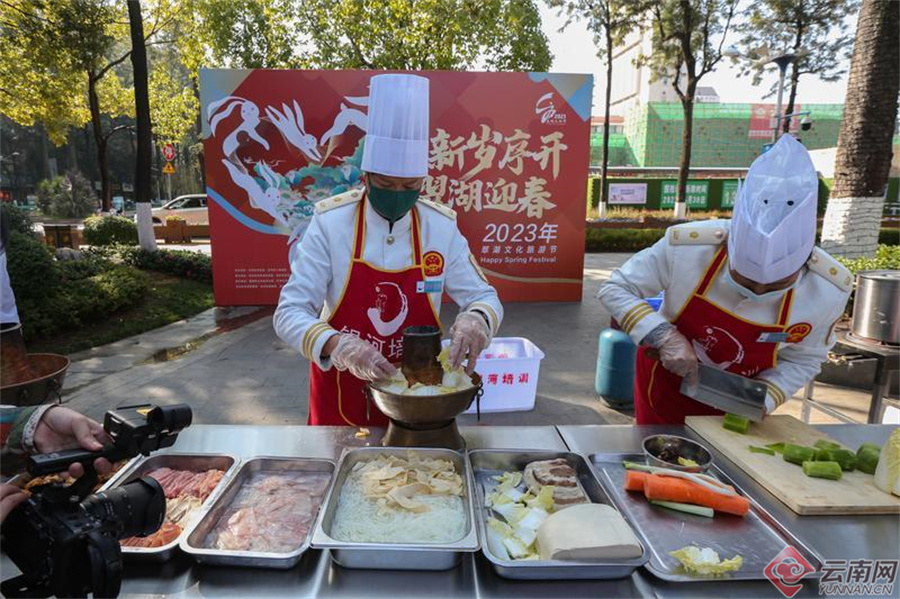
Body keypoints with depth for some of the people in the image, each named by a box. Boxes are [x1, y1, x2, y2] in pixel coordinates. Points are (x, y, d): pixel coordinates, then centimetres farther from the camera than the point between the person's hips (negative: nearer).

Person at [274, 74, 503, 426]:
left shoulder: (442, 227, -10)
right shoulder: (330, 222, -15)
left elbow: (483, 297, -3)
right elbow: (290, 312, -16)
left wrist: (476, 319, -27)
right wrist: (336, 345, -35)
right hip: (341, 392, -1)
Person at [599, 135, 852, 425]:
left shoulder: (828, 292, -21)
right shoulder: (684, 247, -31)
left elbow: (803, 359, -5)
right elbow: (615, 289, -20)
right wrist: (664, 337, -33)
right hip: (666, 385, -1)